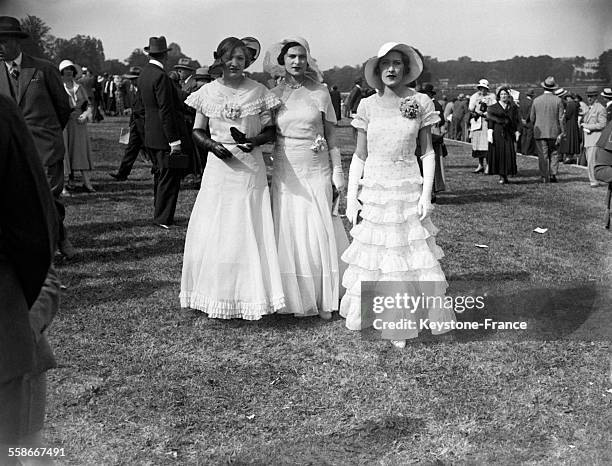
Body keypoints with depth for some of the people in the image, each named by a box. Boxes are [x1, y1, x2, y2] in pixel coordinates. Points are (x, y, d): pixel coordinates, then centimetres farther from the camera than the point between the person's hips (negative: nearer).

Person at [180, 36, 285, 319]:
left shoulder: (259, 92, 2)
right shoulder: (208, 92, 5)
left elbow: (271, 130, 6)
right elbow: (197, 131, 10)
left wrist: (256, 140, -15)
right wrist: (211, 145, -10)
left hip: (251, 170, -1)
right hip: (219, 167, 1)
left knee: (249, 232, -1)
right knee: (214, 232, 0)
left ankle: (248, 299, 8)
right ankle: (217, 300, 11)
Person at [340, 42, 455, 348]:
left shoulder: (420, 103, -1)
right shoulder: (367, 106, 2)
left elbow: (427, 152, 2)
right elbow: (359, 155, 6)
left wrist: (426, 193, -6)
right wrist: (351, 196, 0)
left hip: (408, 191, -1)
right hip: (373, 191, 1)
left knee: (408, 256, 2)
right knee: (373, 257, 6)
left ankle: (403, 323, 13)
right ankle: (369, 314, 19)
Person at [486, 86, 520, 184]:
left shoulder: (513, 107, 11)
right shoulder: (493, 108, 6)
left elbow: (516, 121, 12)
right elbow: (491, 121, 1)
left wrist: (516, 132, 5)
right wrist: (490, 133, -8)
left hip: (509, 133, 1)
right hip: (497, 133, -1)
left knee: (509, 154, -7)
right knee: (497, 153, -4)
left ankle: (505, 175, -1)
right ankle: (501, 175, 3)